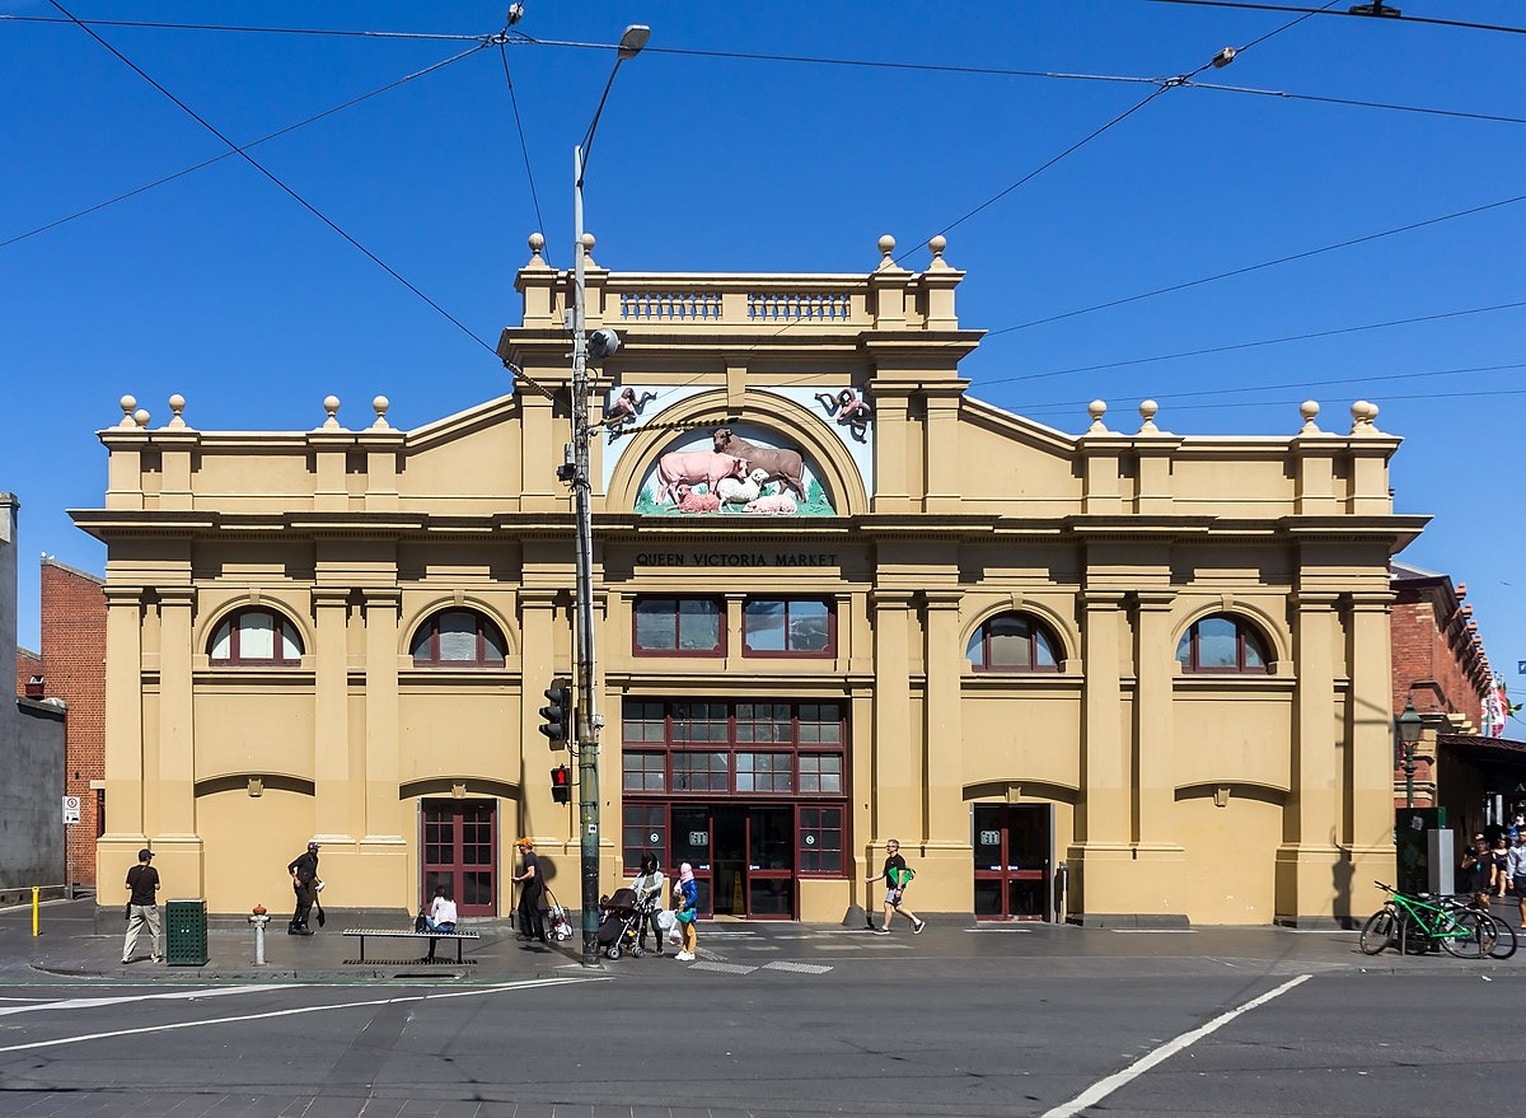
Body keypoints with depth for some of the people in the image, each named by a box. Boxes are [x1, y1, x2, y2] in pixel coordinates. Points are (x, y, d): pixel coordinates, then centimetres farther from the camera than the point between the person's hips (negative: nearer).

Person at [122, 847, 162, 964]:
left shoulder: (132, 871, -1)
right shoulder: (152, 871, -9)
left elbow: (128, 886, 1)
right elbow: (157, 887, -6)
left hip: (135, 905, 2)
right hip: (149, 905, -2)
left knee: (132, 931, 4)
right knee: (154, 931, 11)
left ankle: (126, 956, -4)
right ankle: (157, 955, 19)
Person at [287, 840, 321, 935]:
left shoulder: (315, 859, 11)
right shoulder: (304, 858, -14)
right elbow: (290, 866, -14)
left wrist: (318, 881, 11)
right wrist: (296, 879, -18)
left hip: (306, 884, 8)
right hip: (300, 884, -8)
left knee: (301, 906, 9)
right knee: (306, 903, -15)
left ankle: (292, 927, 15)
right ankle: (303, 926, -12)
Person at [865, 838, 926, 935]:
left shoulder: (899, 860, -12)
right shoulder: (888, 860, 15)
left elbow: (901, 875, -18)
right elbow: (883, 874, 22)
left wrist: (899, 889, -24)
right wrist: (870, 880, 16)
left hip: (897, 887, -9)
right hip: (891, 887, 9)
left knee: (888, 905, -8)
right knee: (898, 907, 11)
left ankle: (885, 928, -1)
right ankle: (917, 922, 19)